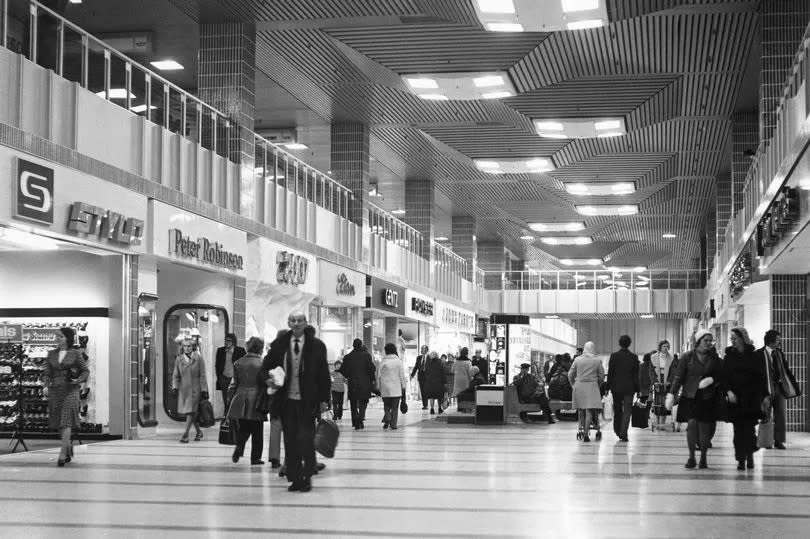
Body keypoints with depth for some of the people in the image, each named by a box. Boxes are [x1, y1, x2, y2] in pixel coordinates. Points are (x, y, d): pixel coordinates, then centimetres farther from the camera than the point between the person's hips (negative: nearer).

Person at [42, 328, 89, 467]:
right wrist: (45, 386, -7)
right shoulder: (52, 353, 10)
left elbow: (85, 371, 7)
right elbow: (47, 372, 9)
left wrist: (78, 380, -11)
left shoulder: (75, 354, 1)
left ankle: (62, 454, -17)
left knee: (66, 421, -14)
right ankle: (69, 445, 31)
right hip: (55, 390, 4)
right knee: (58, 423, 7)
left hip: (70, 390, -4)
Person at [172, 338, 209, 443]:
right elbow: (175, 375, 8)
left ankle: (185, 435, -8)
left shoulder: (199, 359, -5)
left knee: (190, 411, -9)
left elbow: (202, 376, -4)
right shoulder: (178, 359, 5)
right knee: (191, 413, 11)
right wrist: (174, 387, -4)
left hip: (195, 389, -4)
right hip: (183, 389, 4)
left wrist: (204, 390, -7)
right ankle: (199, 432, 29)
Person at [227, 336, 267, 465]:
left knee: (242, 429, 17)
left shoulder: (238, 363, 2)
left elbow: (233, 383, 4)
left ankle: (238, 452, 3)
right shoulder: (262, 364, -8)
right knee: (257, 432, 6)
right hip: (256, 401, -3)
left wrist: (230, 399, 11)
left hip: (240, 400, 3)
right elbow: (265, 385, -8)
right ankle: (255, 458, 8)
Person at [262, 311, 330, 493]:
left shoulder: (316, 345, -1)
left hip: (307, 401, -3)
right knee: (290, 441, 5)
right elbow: (266, 367, 14)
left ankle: (307, 476, 7)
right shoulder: (279, 344, 5)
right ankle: (295, 478, 13)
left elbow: (324, 374, 2)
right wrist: (268, 378, -8)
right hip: (286, 400, 3)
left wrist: (324, 399, -3)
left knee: (305, 437, -7)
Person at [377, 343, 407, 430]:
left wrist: (378, 387, 11)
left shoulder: (382, 362, -1)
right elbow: (402, 375, -1)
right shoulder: (398, 361, -3)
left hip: (385, 388, 1)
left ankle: (387, 418, -10)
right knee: (395, 407, 6)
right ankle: (393, 424, 3)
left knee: (386, 406, 14)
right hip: (396, 389, -1)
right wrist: (403, 386, 7)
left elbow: (378, 375, 2)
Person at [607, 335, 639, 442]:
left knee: (617, 410, 16)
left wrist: (608, 386, 3)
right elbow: (636, 375, 0)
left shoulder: (614, 356, -5)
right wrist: (637, 389, 5)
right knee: (627, 410, 0)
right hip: (629, 388, 0)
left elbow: (610, 372, -4)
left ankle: (618, 431, 24)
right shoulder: (634, 357, -2)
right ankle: (623, 433, -10)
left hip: (616, 387, 0)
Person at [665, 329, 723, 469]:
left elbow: (721, 376, 11)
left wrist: (711, 379, -10)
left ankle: (703, 458, 17)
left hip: (707, 398, 1)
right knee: (691, 423, -14)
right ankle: (691, 457, 0)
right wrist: (671, 394, -4)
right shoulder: (687, 357, 1)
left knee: (705, 428, 0)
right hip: (690, 396, -1)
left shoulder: (714, 358, 6)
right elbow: (678, 377, 2)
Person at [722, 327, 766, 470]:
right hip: (735, 398, 1)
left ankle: (749, 455, 9)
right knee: (738, 429, -1)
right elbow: (724, 377, 4)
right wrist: (728, 391, -12)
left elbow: (761, 377, 4)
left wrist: (763, 396, -3)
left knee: (749, 427, -6)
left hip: (752, 398, -1)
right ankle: (741, 459, 2)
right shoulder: (729, 357, 7)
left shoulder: (753, 356, 3)